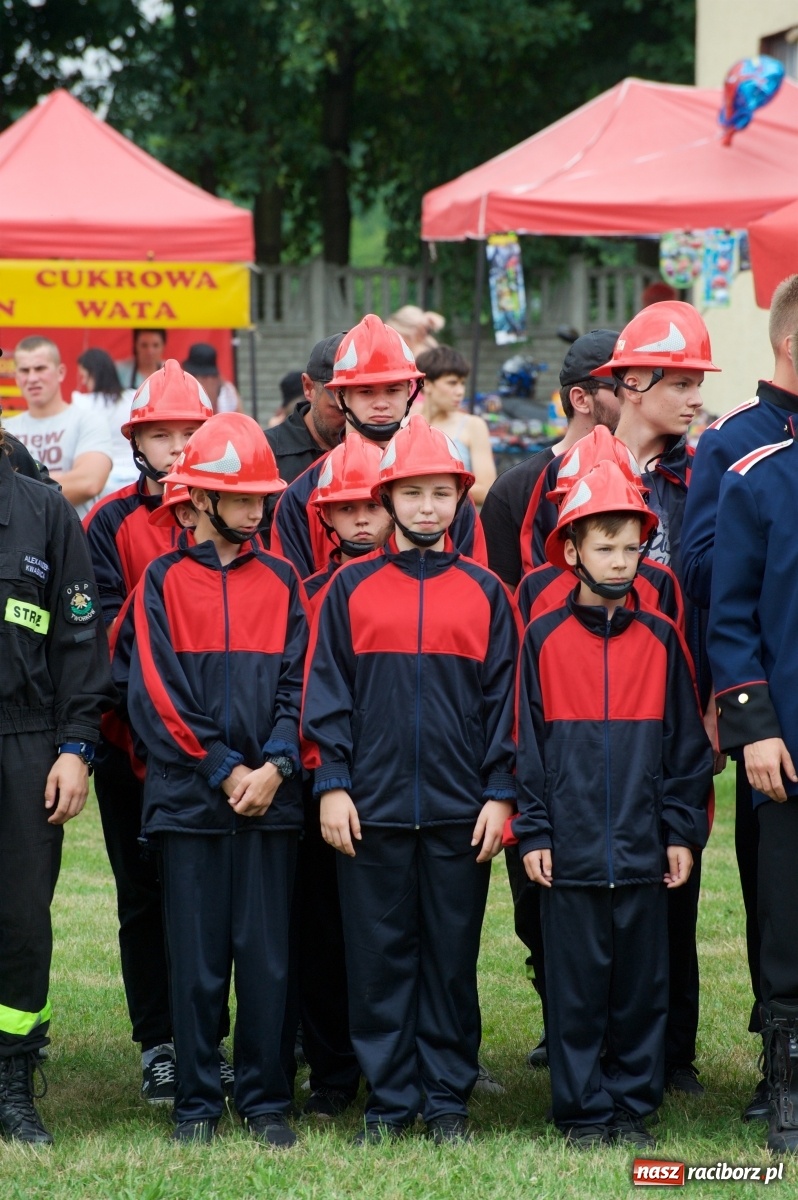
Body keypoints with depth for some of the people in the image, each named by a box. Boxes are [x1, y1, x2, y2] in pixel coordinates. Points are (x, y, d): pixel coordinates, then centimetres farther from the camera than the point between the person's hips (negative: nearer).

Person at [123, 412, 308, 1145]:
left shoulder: (280, 581, 10)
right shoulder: (163, 581, 3)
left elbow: (298, 684, 4)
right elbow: (155, 693, -4)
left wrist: (275, 766, -11)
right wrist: (224, 770, -9)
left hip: (270, 797, 2)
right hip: (189, 797, -1)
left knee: (267, 956, 2)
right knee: (197, 959, 2)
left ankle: (266, 1101, 10)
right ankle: (197, 1103, 10)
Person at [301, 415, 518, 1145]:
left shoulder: (486, 594, 6)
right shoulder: (351, 589, 5)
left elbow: (505, 698, 5)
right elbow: (326, 691, 3)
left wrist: (500, 794, -1)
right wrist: (331, 784, -4)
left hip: (461, 810, 0)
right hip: (373, 807, 0)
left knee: (453, 955, 5)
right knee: (379, 954, 3)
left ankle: (448, 1099, 13)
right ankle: (388, 1101, 10)